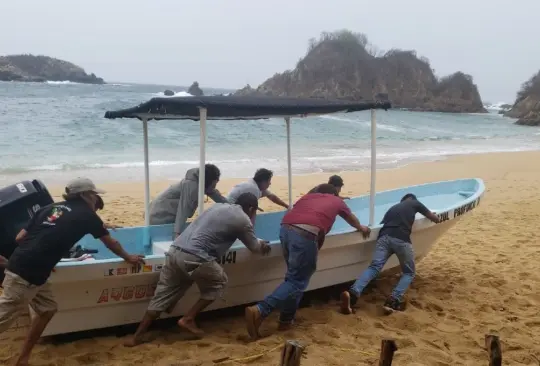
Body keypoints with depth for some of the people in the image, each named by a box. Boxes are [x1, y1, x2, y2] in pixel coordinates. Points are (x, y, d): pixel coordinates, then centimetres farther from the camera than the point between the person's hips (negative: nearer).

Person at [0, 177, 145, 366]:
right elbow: (111, 243, 17)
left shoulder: (50, 207, 16)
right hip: (27, 274, -7)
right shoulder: (87, 215, 2)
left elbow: (20, 237, 11)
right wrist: (128, 257, 33)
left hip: (18, 265, 7)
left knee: (47, 309, 19)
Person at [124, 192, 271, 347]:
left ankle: (136, 337, 16)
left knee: (162, 295, 15)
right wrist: (263, 246, 44)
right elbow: (254, 247, 19)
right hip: (194, 257, -7)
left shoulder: (219, 206, 26)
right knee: (219, 283, 18)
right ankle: (188, 319, 14)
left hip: (175, 251, 7)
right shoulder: (243, 220, 5)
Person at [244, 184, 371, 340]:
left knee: (294, 277, 20)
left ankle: (286, 319, 24)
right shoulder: (336, 201, 30)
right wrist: (361, 228, 70)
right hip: (305, 234, -5)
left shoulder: (308, 197, 34)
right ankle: (259, 311, -13)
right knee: (297, 282, 1)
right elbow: (352, 218, 49)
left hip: (286, 228, 5)